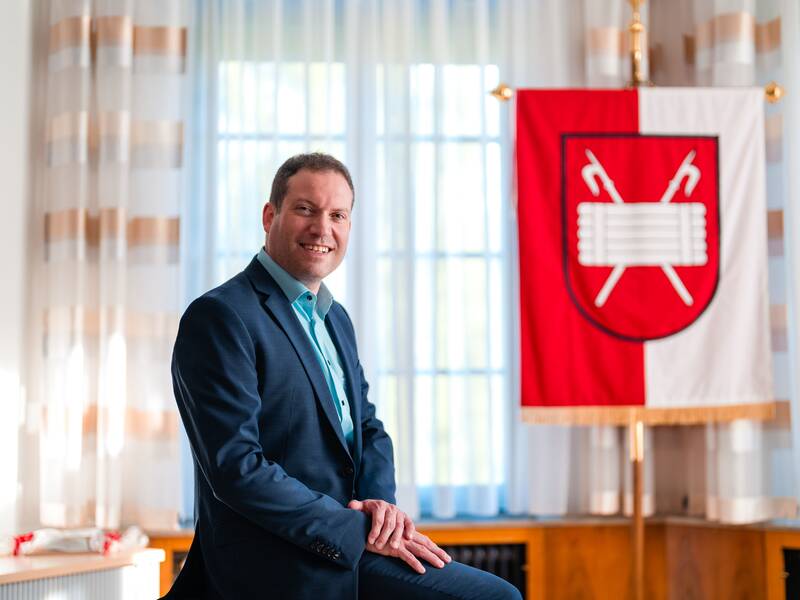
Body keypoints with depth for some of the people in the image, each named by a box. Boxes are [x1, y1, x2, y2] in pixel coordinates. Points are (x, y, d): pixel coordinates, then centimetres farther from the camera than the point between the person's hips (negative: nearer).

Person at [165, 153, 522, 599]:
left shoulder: (337, 319, 15)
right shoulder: (220, 317, -13)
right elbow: (237, 467, -19)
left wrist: (379, 499, -4)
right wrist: (358, 530, -17)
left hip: (349, 549, 8)